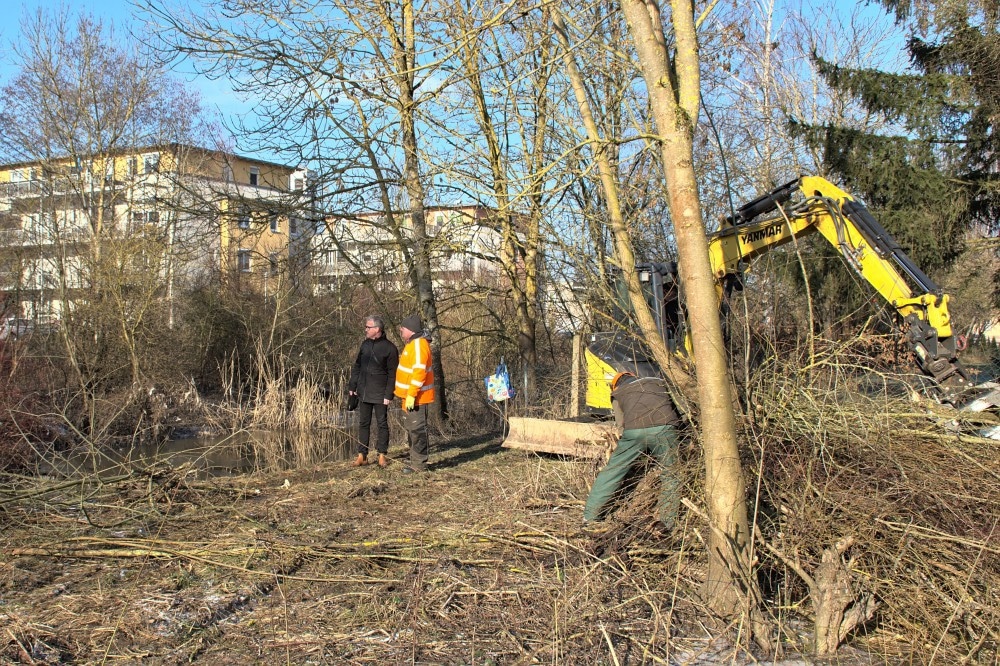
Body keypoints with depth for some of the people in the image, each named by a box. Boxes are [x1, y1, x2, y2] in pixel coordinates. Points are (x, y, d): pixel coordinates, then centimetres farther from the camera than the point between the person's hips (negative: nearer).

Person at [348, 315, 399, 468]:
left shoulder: (389, 348, -10)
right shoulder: (365, 344, 7)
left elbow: (392, 374, -11)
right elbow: (356, 366, 15)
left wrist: (388, 394, -15)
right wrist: (352, 386, 9)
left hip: (380, 394, -5)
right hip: (363, 392, 6)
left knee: (382, 424, 4)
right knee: (363, 424, 8)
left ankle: (382, 455, 13)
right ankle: (362, 455, 14)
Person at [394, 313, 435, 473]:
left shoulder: (418, 344, -17)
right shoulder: (412, 344, 16)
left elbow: (419, 371, -24)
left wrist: (411, 394, -26)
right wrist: (407, 394, 22)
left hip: (416, 397, -11)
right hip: (409, 395, 11)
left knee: (417, 429, -5)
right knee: (411, 429, 17)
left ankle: (419, 464, 0)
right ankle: (416, 460, 26)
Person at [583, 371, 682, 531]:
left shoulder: (617, 393, 30)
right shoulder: (659, 382, 34)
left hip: (634, 430, 0)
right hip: (664, 427, 0)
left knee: (612, 471, 13)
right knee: (670, 474, 15)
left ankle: (590, 515, 20)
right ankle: (667, 521, 12)